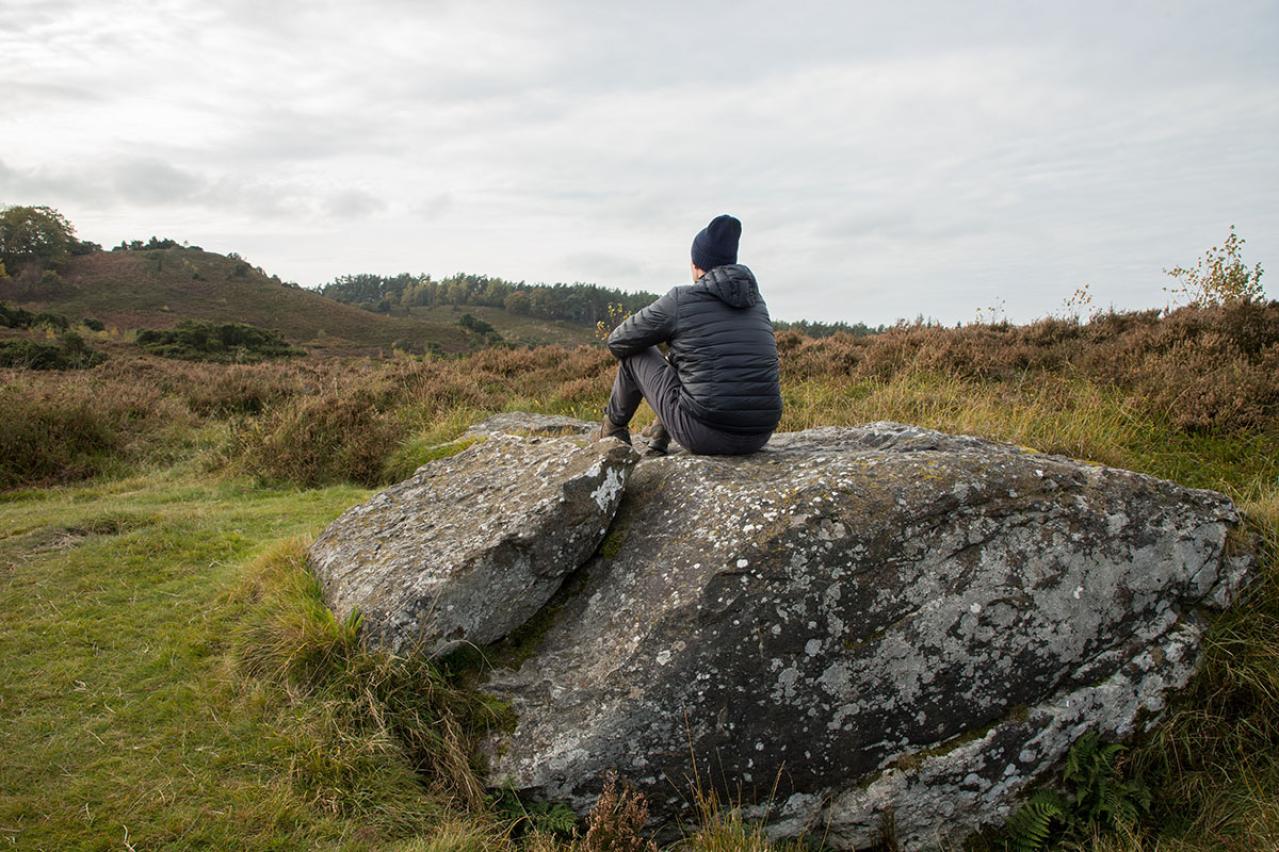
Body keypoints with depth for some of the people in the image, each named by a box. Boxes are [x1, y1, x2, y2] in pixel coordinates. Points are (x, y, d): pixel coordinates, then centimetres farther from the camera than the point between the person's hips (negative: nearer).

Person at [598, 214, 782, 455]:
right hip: (758, 436, 6)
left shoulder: (679, 300, -5)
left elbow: (618, 343, 6)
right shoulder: (755, 301, 13)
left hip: (705, 435, -5)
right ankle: (660, 434, 43)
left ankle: (613, 428, 37)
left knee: (634, 353, 16)